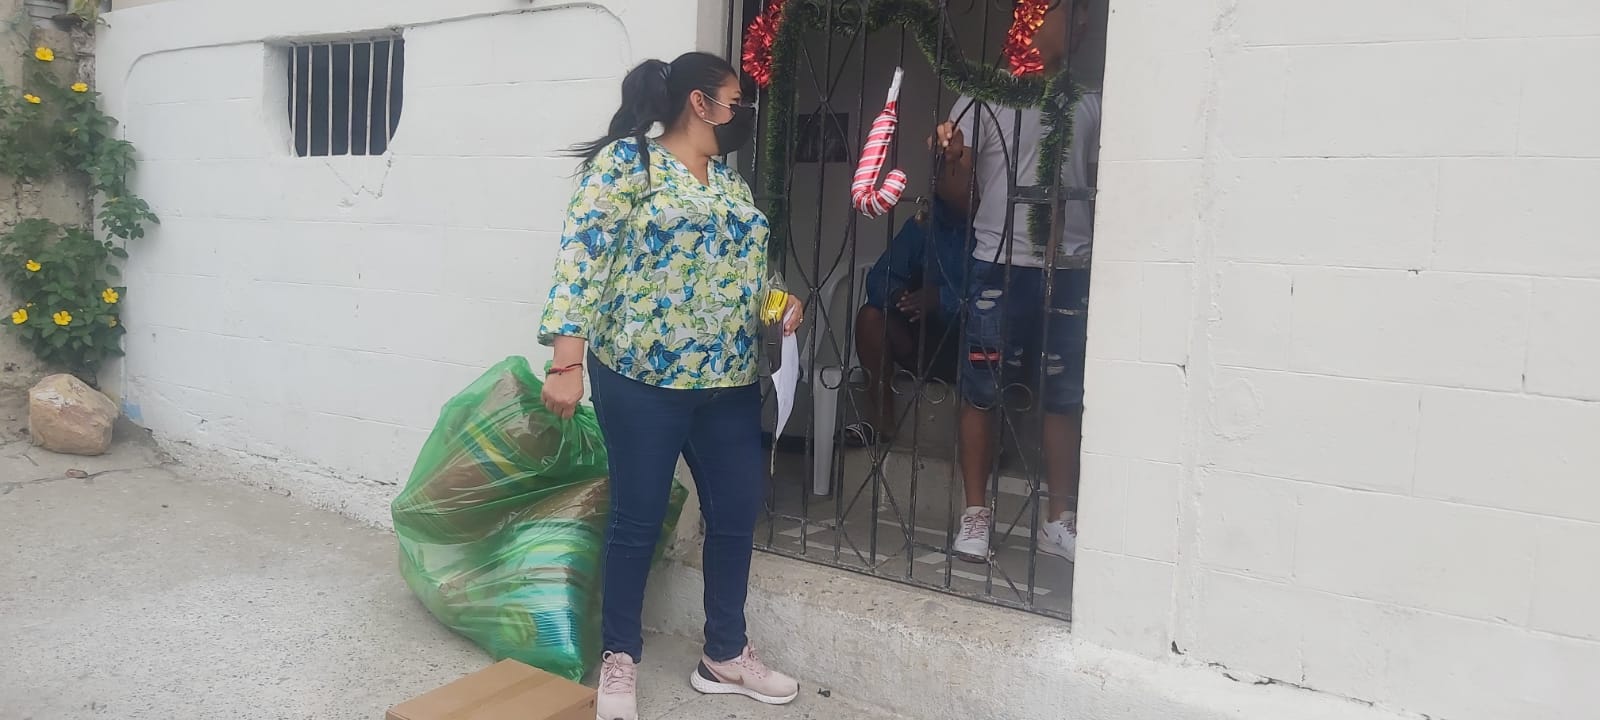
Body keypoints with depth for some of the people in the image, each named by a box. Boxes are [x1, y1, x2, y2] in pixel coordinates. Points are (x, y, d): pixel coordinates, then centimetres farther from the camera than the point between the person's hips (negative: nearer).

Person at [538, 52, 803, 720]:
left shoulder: (730, 178, 15)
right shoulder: (626, 160, -7)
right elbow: (581, 256, -15)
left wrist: (779, 300, 4)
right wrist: (567, 360, -23)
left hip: (730, 381, 7)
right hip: (645, 377, -7)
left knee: (737, 514, 11)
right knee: (638, 520, 4)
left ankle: (726, 655, 29)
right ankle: (620, 659, 23)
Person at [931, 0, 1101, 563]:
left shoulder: (1089, 105, 13)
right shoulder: (985, 97, 2)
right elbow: (958, 195, 1)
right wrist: (950, 159, -19)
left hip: (1069, 269, 3)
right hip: (999, 265, -3)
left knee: (1065, 398, 5)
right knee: (981, 393, 2)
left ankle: (1061, 521, 17)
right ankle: (976, 515, 14)